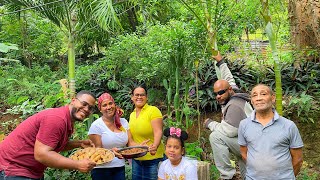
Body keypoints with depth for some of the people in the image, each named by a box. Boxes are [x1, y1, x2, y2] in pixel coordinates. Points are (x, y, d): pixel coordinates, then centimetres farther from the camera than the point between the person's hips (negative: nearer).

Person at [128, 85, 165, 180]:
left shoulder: (153, 110, -10)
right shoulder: (132, 115, 10)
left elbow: (158, 132, -19)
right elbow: (130, 135, 14)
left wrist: (155, 146, -37)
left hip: (153, 158, -6)